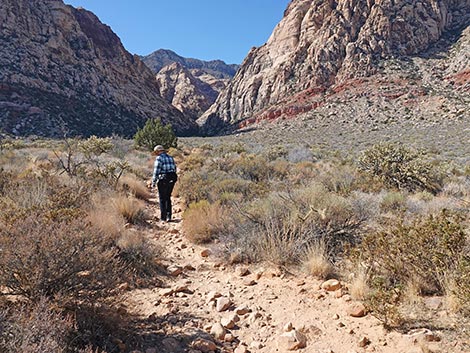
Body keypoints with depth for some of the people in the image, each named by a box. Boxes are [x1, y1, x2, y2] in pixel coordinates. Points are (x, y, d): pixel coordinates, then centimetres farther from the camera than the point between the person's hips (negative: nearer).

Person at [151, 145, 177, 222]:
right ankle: (168, 216, 13)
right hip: (172, 180, 6)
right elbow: (174, 169, 14)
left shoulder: (159, 158, -8)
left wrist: (153, 182, -7)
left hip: (163, 180, -6)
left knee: (162, 198, 7)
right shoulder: (170, 158, 13)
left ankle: (163, 217, 12)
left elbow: (156, 171, -12)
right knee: (168, 198, 16)